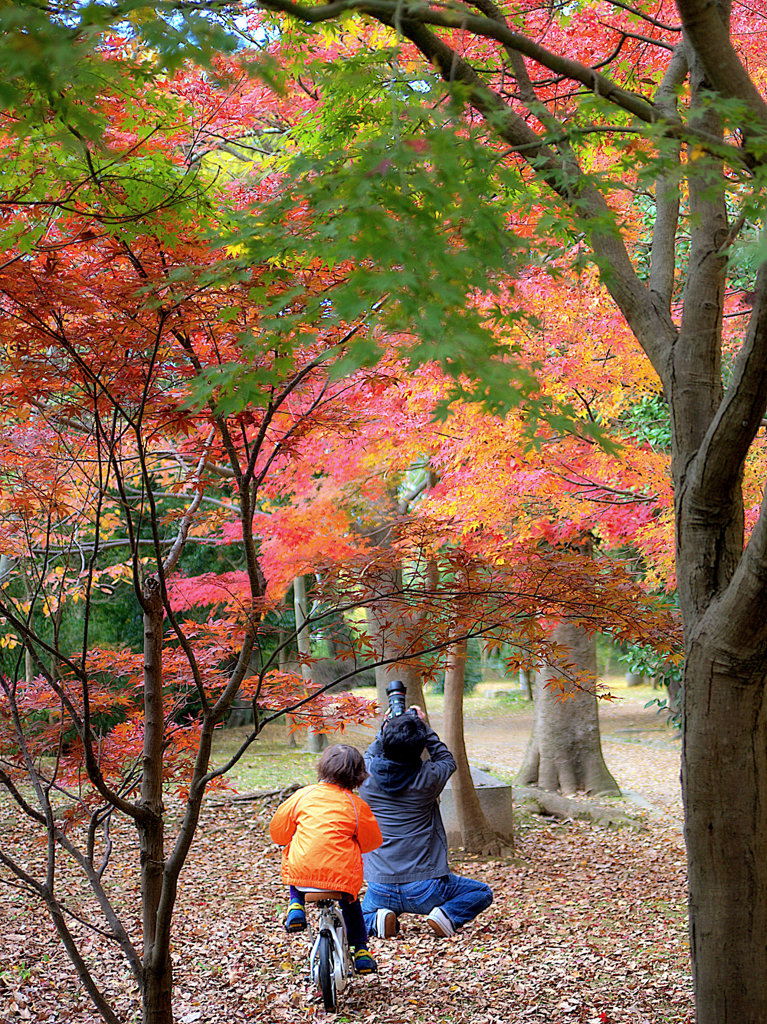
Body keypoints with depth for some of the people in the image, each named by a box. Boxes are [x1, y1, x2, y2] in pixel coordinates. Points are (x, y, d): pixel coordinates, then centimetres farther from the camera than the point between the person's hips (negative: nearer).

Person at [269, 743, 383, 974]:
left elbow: (277, 831, 13)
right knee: (351, 900, 31)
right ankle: (360, 949, 25)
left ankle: (296, 905, 19)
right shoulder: (357, 806, 2)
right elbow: (372, 841, 13)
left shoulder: (303, 795, 5)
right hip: (341, 875, 0)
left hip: (302, 871, 0)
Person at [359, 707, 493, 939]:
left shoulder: (367, 775, -8)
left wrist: (385, 730, 19)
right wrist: (423, 726, 11)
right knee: (482, 893, 20)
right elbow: (447, 759, 10)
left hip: (381, 890, 2)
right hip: (423, 889, -2)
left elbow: (370, 755, 19)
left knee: (363, 916, 31)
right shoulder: (427, 778, -14)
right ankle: (448, 915, -7)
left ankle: (377, 920, -2)